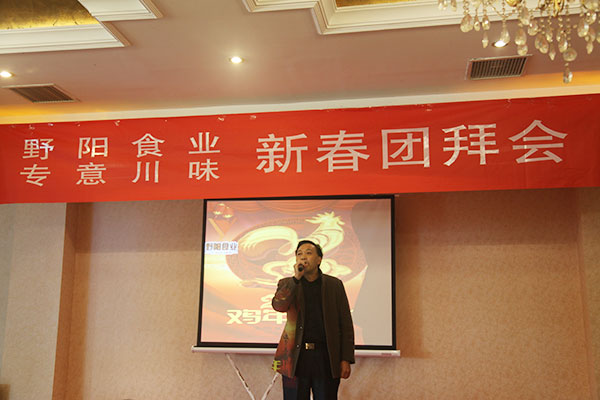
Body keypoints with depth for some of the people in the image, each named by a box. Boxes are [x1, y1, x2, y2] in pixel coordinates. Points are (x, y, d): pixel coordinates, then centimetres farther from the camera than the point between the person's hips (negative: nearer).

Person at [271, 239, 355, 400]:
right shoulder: (287, 284, 9)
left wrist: (346, 359, -2)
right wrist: (296, 277, -15)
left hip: (326, 357, 0)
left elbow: (346, 324, 5)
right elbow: (278, 306, -13)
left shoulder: (334, 284, 8)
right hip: (296, 358, 0)